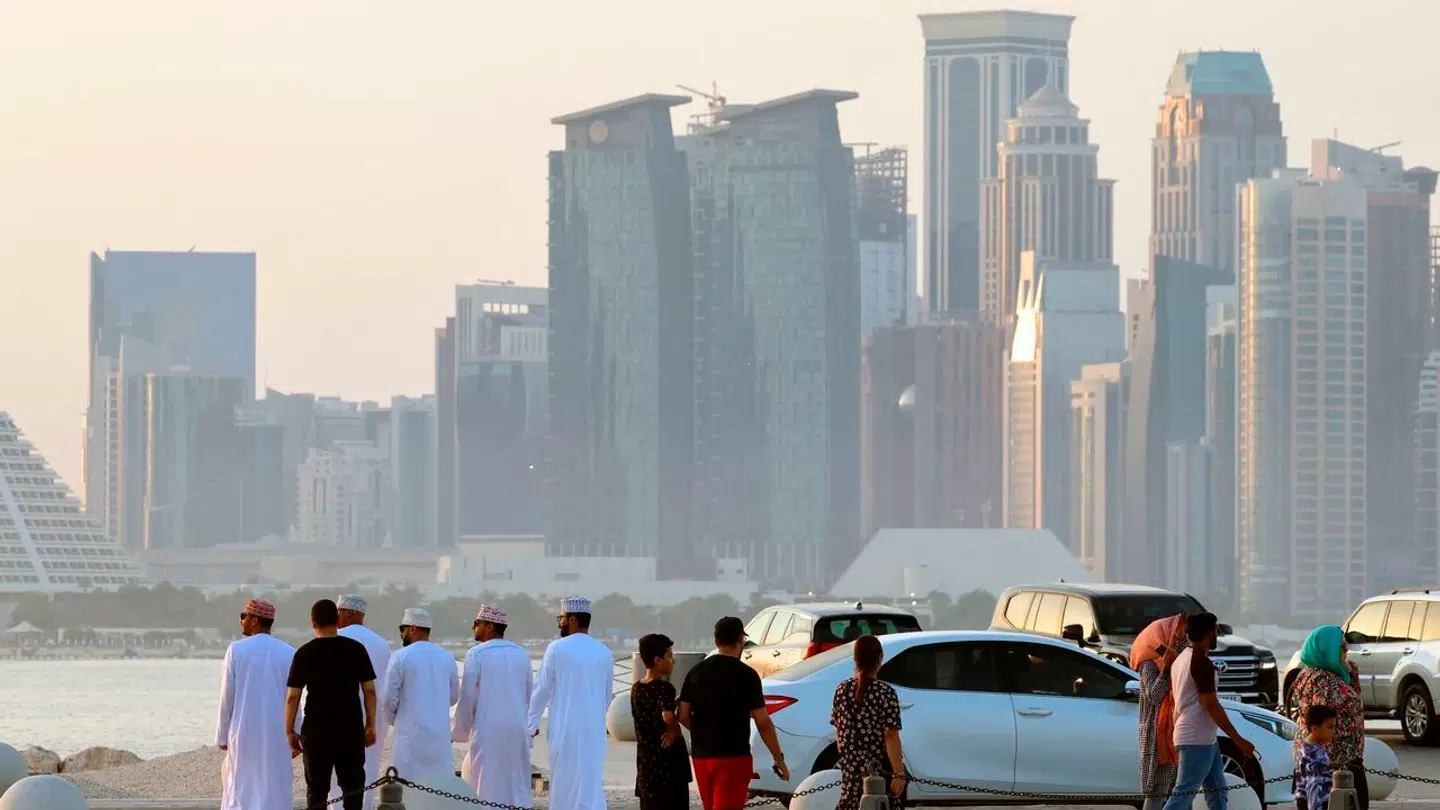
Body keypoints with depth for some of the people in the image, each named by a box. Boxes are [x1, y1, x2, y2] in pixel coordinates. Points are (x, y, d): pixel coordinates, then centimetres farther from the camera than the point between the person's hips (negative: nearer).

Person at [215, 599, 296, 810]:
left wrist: (222, 735, 5)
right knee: (275, 790, 4)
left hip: (243, 731, -1)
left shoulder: (236, 650, -6)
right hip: (277, 732, 1)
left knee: (240, 788, 6)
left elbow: (227, 698, -3)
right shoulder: (288, 653, 0)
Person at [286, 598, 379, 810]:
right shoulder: (356, 650, 0)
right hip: (351, 729, 1)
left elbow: (292, 697, -4)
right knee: (353, 784, 10)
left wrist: (289, 731, 4)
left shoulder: (304, 654, -4)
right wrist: (370, 725, 10)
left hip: (316, 730, -1)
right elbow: (369, 691, 1)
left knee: (317, 788, 5)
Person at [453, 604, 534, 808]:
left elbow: (467, 699, -6)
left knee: (487, 786, 1)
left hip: (487, 731, -4)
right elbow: (530, 697, 11)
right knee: (516, 786, 9)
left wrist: (458, 733, 7)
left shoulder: (476, 654, -8)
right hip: (517, 730, 4)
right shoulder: (521, 654, 7)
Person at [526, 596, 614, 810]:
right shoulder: (604, 652, 5)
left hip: (565, 730, -4)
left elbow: (541, 690, -5)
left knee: (564, 786, 4)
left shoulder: (557, 648, -8)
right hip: (594, 730, 4)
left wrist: (531, 724, 5)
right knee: (591, 786, 3)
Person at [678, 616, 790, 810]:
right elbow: (763, 722, -10)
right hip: (733, 756, -6)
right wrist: (779, 759, -1)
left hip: (701, 756, 6)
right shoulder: (745, 675, -9)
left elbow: (683, 716, 7)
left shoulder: (696, 672, 6)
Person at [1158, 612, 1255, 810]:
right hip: (1197, 741, -11)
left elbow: (1173, 697, 20)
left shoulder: (1181, 659, 14)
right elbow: (1211, 705, -20)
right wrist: (1238, 740, -17)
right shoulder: (1202, 663, -17)